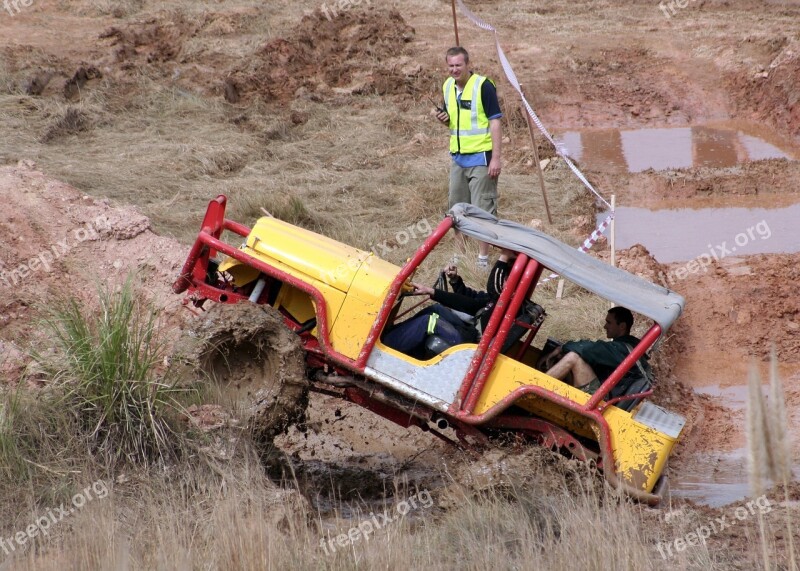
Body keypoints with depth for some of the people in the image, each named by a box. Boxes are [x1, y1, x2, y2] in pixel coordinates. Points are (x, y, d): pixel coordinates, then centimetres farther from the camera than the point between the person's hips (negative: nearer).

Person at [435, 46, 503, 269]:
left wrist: (496, 158, -19)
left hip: (480, 157, -7)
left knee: (482, 209, -4)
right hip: (458, 157, 7)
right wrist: (444, 118, -3)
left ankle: (483, 257, 2)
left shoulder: (483, 86, -14)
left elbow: (495, 122, -14)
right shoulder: (447, 86, 8)